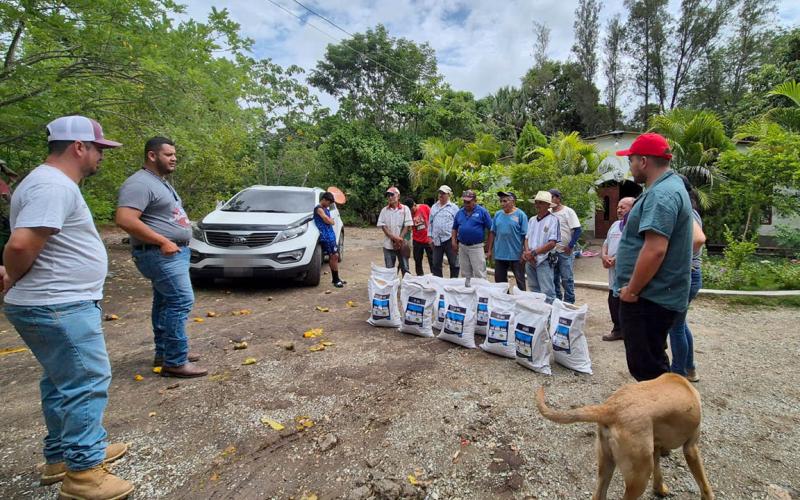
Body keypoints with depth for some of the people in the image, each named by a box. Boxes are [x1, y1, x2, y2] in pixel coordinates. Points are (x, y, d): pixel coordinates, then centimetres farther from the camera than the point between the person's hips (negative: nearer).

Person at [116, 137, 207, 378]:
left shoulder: (162, 182, 18)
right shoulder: (139, 183, -16)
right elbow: (125, 220, -26)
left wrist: (183, 224, 13)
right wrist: (163, 242, -26)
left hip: (173, 252, 11)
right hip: (161, 254, -11)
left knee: (165, 302, 15)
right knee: (181, 301, -13)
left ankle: (163, 353, 25)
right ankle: (175, 362, -7)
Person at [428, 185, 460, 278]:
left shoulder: (454, 207, -1)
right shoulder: (434, 207, 13)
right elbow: (430, 222, 16)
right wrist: (430, 236, 8)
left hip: (449, 239, -4)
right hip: (437, 240, 4)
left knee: (454, 264, 2)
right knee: (436, 264, 11)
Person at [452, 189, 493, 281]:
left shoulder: (482, 212, -5)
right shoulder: (459, 212, 9)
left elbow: (491, 229, -4)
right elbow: (455, 228, 18)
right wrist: (454, 241, 6)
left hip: (476, 247, -5)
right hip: (462, 247, 5)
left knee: (479, 275, -3)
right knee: (465, 274, 14)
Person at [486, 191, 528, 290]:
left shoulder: (520, 215, -7)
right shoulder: (498, 214, 6)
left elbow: (526, 236, -9)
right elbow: (492, 233, 11)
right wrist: (490, 250, 9)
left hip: (516, 255, -5)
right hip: (499, 255, 5)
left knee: (520, 281, 6)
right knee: (499, 280, 14)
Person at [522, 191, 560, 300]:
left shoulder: (553, 220, -8)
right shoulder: (531, 220, 12)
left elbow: (552, 243, -15)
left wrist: (534, 252, -15)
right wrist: (527, 252, -6)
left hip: (544, 261, -6)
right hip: (530, 261, 7)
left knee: (547, 293, -7)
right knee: (533, 291, 15)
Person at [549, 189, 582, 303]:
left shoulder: (568, 211, -5)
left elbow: (577, 230, -9)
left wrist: (570, 246, -14)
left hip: (565, 251, -5)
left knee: (567, 278, -1)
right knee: (554, 278, 13)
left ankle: (569, 302, 9)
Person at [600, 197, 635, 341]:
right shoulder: (615, 224, 17)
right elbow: (606, 243, 19)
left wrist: (615, 260, -19)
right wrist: (604, 256, -1)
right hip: (614, 274, 9)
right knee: (613, 302, 15)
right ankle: (618, 330, 29)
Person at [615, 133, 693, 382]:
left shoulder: (661, 195, -19)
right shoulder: (671, 186, 16)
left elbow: (655, 250, -28)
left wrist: (631, 290, -18)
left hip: (649, 299, -11)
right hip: (659, 296, 11)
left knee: (646, 368, 0)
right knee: (653, 363, 21)